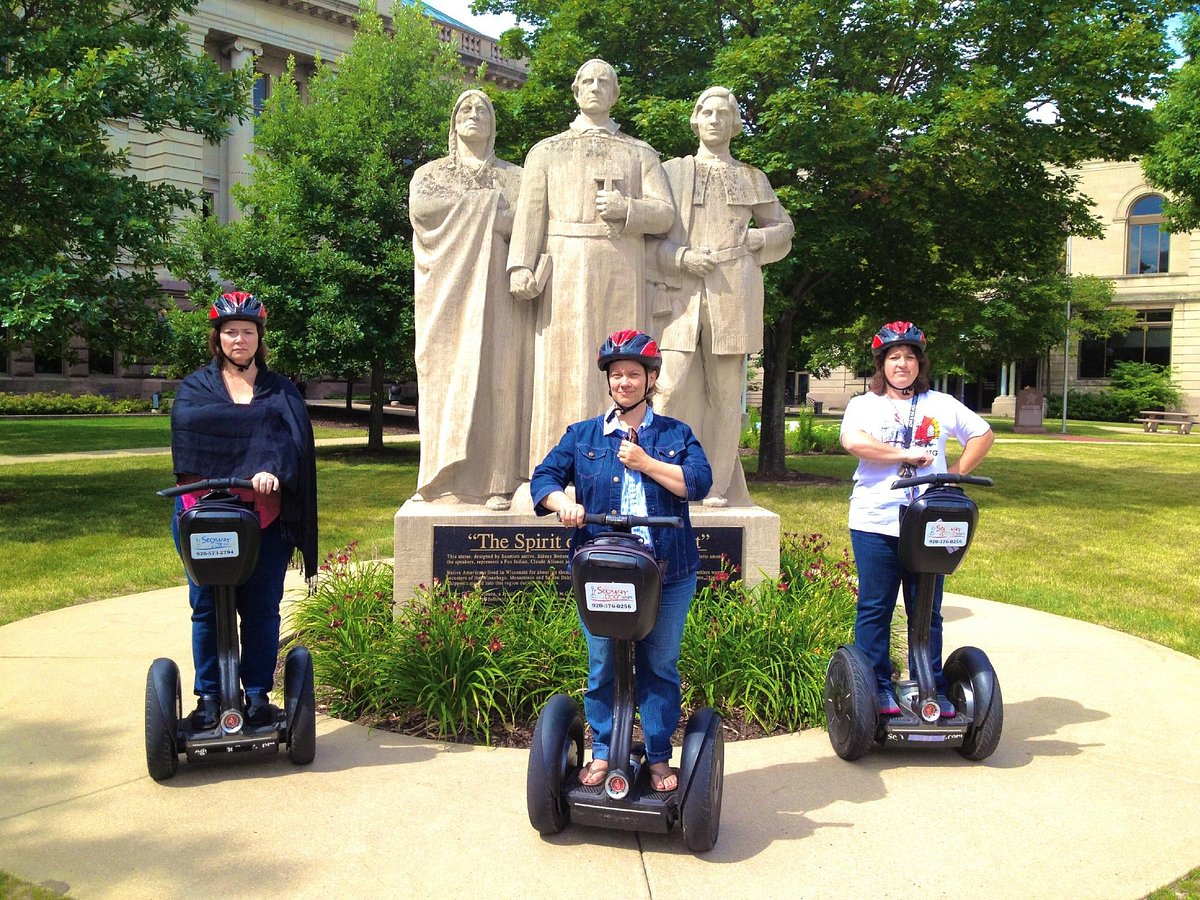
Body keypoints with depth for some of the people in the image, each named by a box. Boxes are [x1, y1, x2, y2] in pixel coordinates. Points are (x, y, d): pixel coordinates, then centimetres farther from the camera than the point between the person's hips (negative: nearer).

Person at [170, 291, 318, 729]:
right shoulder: (196, 386, 11)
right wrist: (258, 417, -13)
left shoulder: (281, 390, 11)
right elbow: (189, 424, -12)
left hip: (264, 517, 0)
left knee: (262, 607, 3)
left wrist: (271, 470, -29)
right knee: (207, 608, 4)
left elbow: (291, 437, -8)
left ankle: (258, 694, 16)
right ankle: (209, 697, 17)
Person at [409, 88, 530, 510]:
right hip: (448, 290, 1)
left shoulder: (514, 177, 17)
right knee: (446, 378, -5)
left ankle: (496, 480, -8)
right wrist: (483, 203, -7)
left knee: (496, 378, -8)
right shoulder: (431, 173, 18)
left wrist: (457, 208, -9)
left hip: (498, 291, 0)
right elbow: (418, 207, -5)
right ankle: (443, 477, -4)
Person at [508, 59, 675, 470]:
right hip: (564, 269, 0)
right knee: (563, 365, -6)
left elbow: (664, 213, 8)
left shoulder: (640, 154, 19)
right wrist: (520, 267, -9)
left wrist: (626, 209, -12)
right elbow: (530, 212, 6)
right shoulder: (546, 151, 18)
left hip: (622, 270, 1)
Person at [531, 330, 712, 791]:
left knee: (660, 666, 8)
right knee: (602, 666, 8)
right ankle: (602, 753, 23)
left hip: (667, 572, 0)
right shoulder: (583, 436, 10)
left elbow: (699, 482, -7)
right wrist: (563, 503, -18)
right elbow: (544, 477, 3)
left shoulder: (676, 434, 7)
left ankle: (659, 758, 21)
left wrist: (645, 462, -14)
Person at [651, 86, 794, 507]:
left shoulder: (753, 179, 18)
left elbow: (783, 231, 23)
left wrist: (748, 242, 3)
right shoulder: (671, 172, 15)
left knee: (725, 389, -1)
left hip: (733, 295, 1)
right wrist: (682, 257, -9)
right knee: (674, 385, -11)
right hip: (681, 292, -1)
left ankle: (717, 485, 6)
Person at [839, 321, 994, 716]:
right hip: (875, 522, -2)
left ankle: (932, 689, 16)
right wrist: (907, 454, -15)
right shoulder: (864, 404, 3)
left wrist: (956, 473, 7)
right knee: (875, 608, 3)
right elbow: (853, 441, -17)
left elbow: (983, 434, 21)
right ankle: (878, 687, 12)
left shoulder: (941, 404, 12)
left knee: (927, 609, 8)